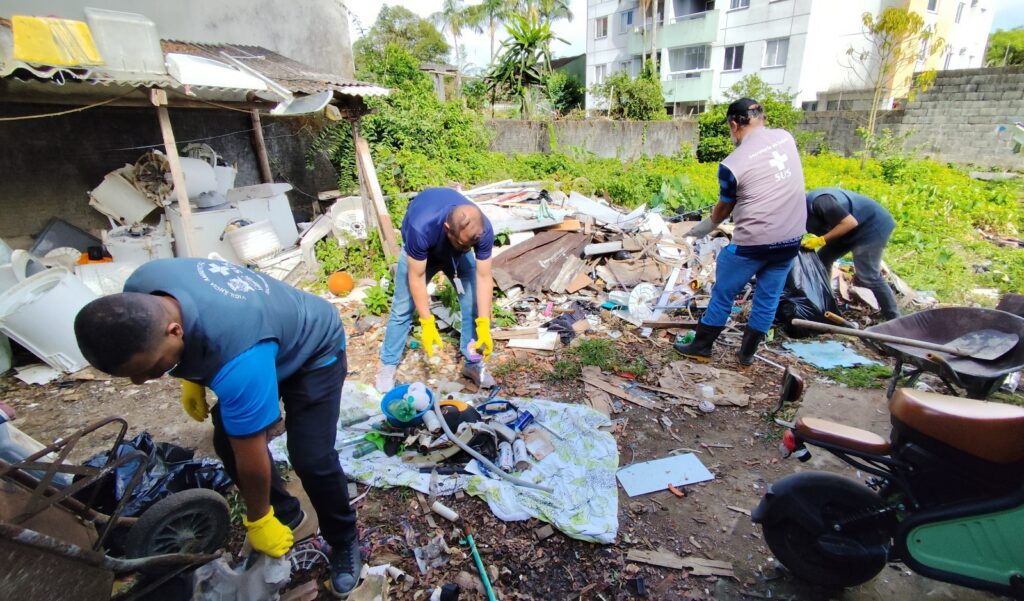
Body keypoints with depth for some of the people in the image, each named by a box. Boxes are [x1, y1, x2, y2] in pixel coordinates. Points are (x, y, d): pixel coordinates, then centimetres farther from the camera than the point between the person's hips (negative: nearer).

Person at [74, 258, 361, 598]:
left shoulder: (238, 358, -44)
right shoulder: (138, 289, -23)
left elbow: (251, 458, -29)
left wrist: (258, 521, -13)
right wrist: (191, 377, 6)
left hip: (314, 350, -7)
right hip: (269, 336, 8)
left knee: (310, 458, -16)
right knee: (227, 441, 1)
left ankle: (344, 541, 12)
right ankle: (288, 515, 24)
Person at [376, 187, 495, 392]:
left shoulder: (483, 230, -36)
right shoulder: (422, 228, -45)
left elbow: (483, 277, -29)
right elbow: (416, 277, -33)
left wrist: (484, 327, -34)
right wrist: (427, 324, -34)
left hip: (457, 254, 2)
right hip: (420, 251, -2)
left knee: (474, 304, -6)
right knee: (402, 308, -2)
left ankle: (473, 363, 11)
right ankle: (388, 365, 16)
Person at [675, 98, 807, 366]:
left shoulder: (732, 164, -14)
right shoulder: (785, 137, 4)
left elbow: (724, 207, 1)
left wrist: (708, 225, 21)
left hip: (753, 243, -6)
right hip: (791, 240, 6)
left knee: (723, 294, 9)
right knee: (768, 298, 15)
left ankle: (701, 347, 22)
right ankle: (747, 353, 27)